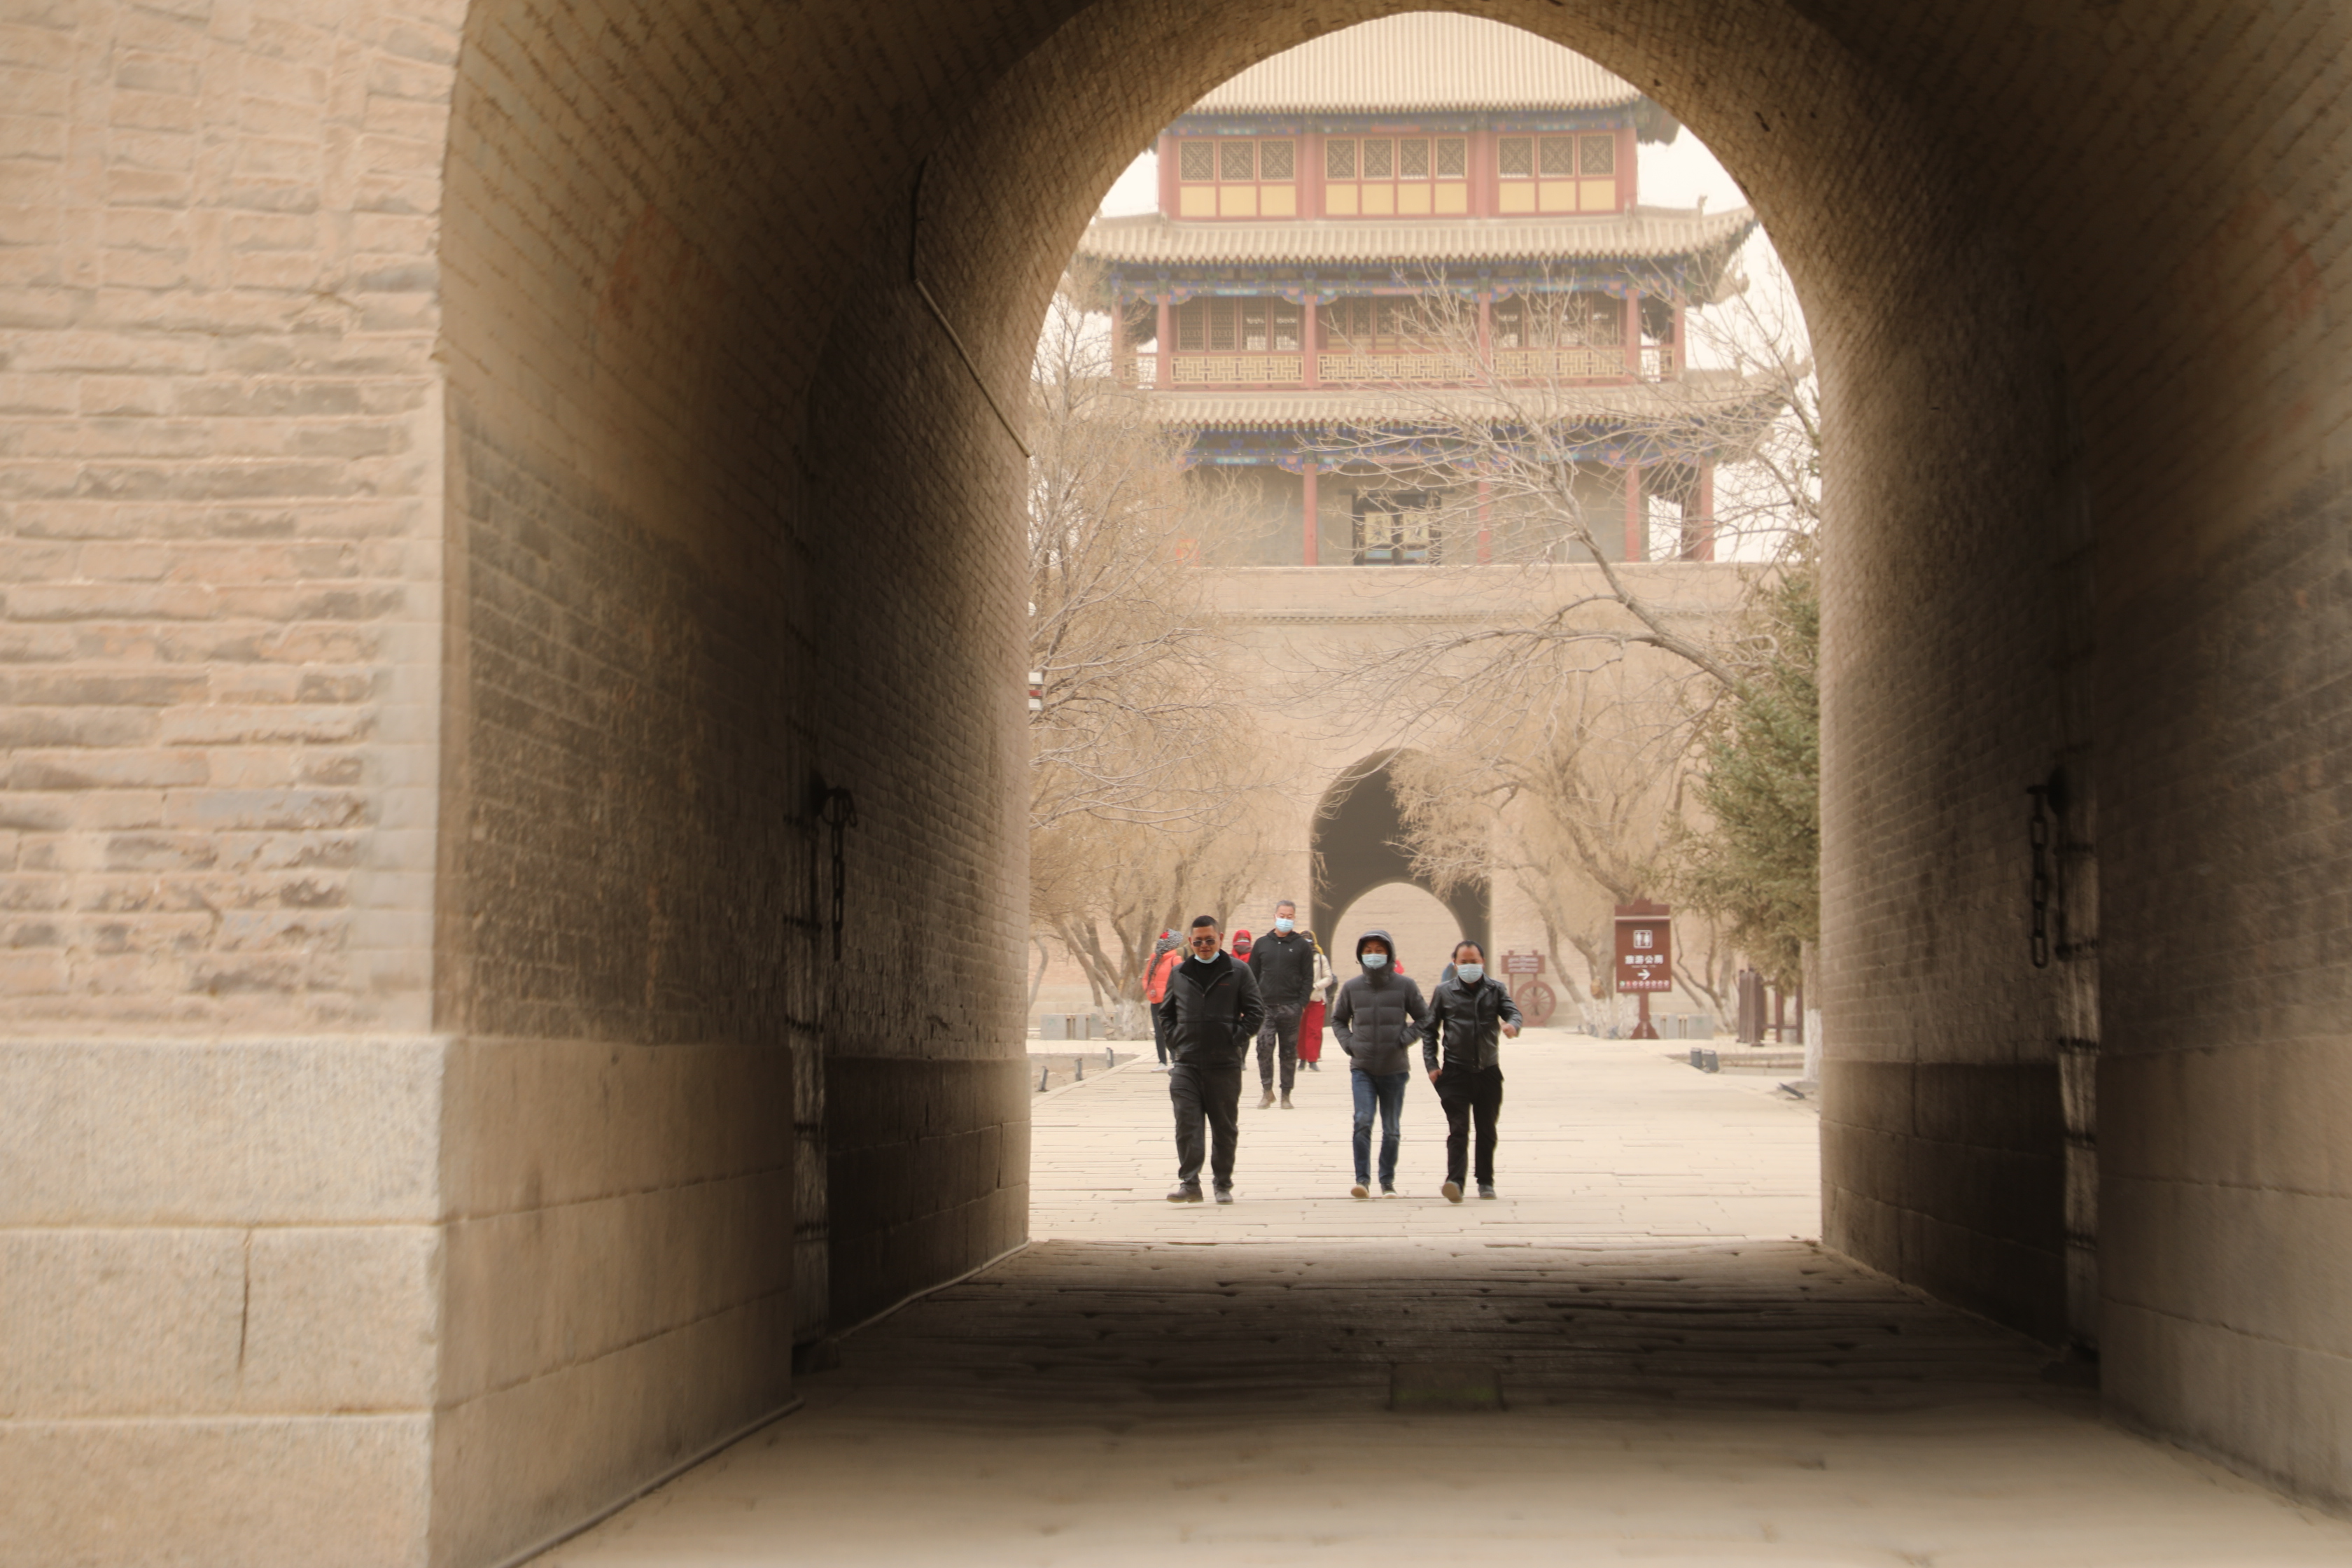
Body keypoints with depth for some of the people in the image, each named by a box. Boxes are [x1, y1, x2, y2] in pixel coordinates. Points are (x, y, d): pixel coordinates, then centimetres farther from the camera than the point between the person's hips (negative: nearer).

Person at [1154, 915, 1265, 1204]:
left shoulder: (1238, 972, 2)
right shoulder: (1179, 974, 10)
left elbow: (1256, 1012, 2)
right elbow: (1166, 1012, 22)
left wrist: (1236, 1040, -7)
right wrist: (1175, 1041, 8)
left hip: (1225, 1064, -2)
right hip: (1187, 1064, 2)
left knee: (1225, 1128, 6)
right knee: (1186, 1124, -8)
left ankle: (1223, 1184, 16)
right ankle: (1189, 1183, -7)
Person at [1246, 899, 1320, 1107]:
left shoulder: (1303, 945, 6)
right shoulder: (1262, 944, 12)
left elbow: (1308, 978, 4)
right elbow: (1252, 975, 12)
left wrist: (1302, 1004, -8)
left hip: (1291, 1009, -1)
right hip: (1266, 1007, 1)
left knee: (1289, 1052, 3)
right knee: (1264, 1047, -13)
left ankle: (1286, 1094, 10)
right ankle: (1267, 1091, -2)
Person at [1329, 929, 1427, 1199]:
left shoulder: (1404, 986, -1)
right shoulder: (1352, 987, 4)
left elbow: (1424, 1019, 7)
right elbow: (1338, 1019, 19)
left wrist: (1404, 1040, -6)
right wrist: (1348, 1043, 3)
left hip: (1395, 1069, 0)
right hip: (1362, 1068, 0)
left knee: (1391, 1130, 7)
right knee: (1363, 1122, -15)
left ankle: (1388, 1182, 18)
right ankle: (1362, 1180, -11)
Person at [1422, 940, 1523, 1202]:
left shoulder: (1495, 989, 8)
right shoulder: (1444, 992, 6)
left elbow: (1512, 1011, -5)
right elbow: (1429, 1029, 10)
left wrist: (1512, 1024, -30)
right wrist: (1431, 1064, 0)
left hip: (1489, 1071, 2)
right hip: (1456, 1072, -2)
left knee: (1487, 1131, 10)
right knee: (1458, 1129, -12)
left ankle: (1486, 1182, 21)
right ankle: (1454, 1181, -20)